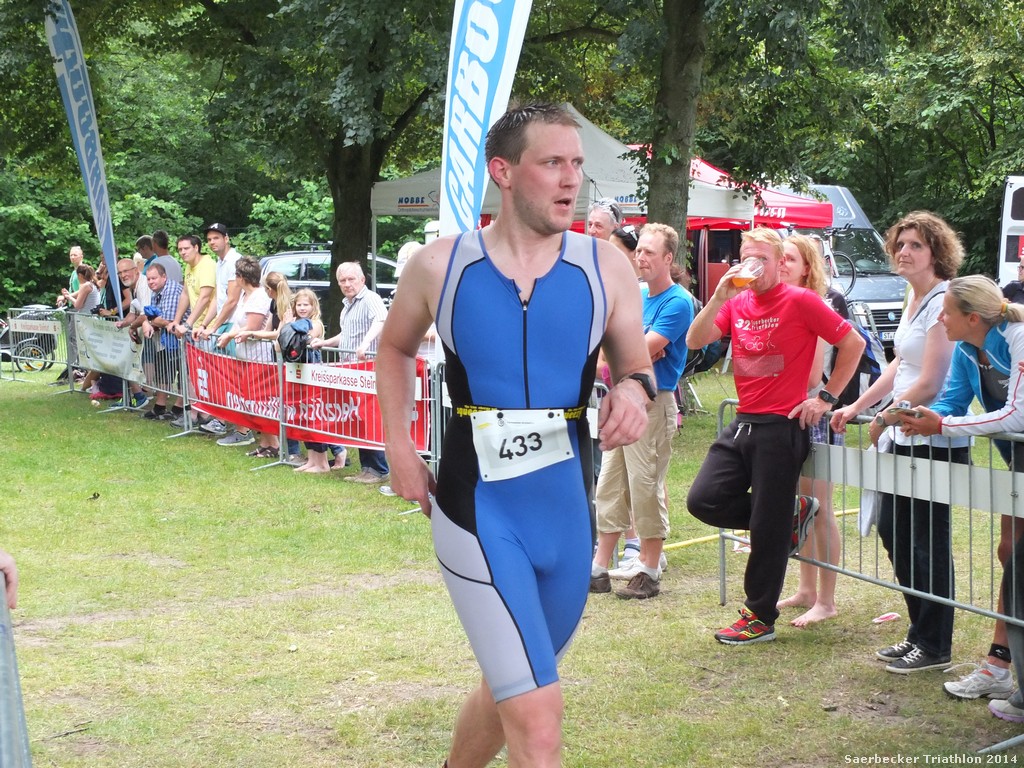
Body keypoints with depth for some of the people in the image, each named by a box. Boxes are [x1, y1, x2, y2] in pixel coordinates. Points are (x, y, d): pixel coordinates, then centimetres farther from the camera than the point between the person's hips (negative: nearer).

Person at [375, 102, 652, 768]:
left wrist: (634, 390, -16)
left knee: (510, 691, 21)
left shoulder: (605, 267, -1)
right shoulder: (440, 265, -3)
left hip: (567, 509, 3)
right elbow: (396, 348, 16)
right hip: (478, 510, -3)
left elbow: (636, 368, 8)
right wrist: (399, 446, 5)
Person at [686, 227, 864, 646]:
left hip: (782, 426, -7)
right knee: (704, 501, -2)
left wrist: (827, 397, -5)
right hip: (742, 423, 7)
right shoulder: (737, 303, 10)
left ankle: (760, 618, 13)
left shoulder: (800, 301, -7)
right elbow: (694, 341, -1)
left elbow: (853, 344, -4)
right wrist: (719, 297, -13)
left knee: (769, 528, 0)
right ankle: (790, 513, 19)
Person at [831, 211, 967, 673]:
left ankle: (934, 646, 11)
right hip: (908, 438, 10)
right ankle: (919, 632, 26)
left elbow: (929, 383, -19)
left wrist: (883, 420, -8)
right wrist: (856, 407, 17)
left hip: (935, 440, -10)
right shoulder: (915, 299, 12)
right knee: (892, 530, 14)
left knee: (928, 540, -1)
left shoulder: (942, 302, -17)